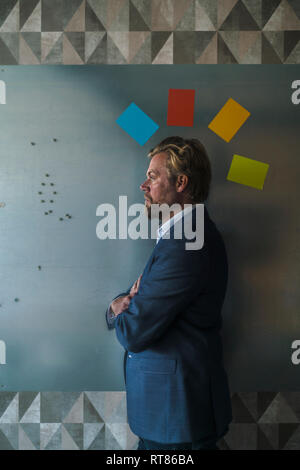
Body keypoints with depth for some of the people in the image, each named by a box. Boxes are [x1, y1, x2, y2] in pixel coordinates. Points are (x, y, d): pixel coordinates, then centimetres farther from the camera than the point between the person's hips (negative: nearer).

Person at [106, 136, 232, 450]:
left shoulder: (185, 244, -26)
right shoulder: (187, 232, 8)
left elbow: (134, 333, -25)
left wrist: (120, 306, -4)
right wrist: (124, 303, -10)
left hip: (178, 407, -9)